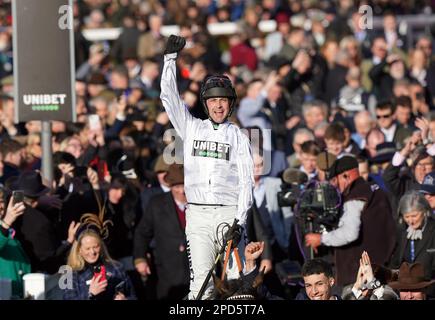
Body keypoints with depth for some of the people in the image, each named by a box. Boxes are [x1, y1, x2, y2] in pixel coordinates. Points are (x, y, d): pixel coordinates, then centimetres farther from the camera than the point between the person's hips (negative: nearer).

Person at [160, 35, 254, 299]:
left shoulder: (238, 137, 8)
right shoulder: (192, 128, 13)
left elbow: (247, 182, 2)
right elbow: (169, 97, 7)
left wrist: (239, 222, -9)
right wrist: (171, 57, 1)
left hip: (229, 213, -1)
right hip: (198, 215, 1)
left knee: (236, 280, -6)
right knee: (201, 278, -9)